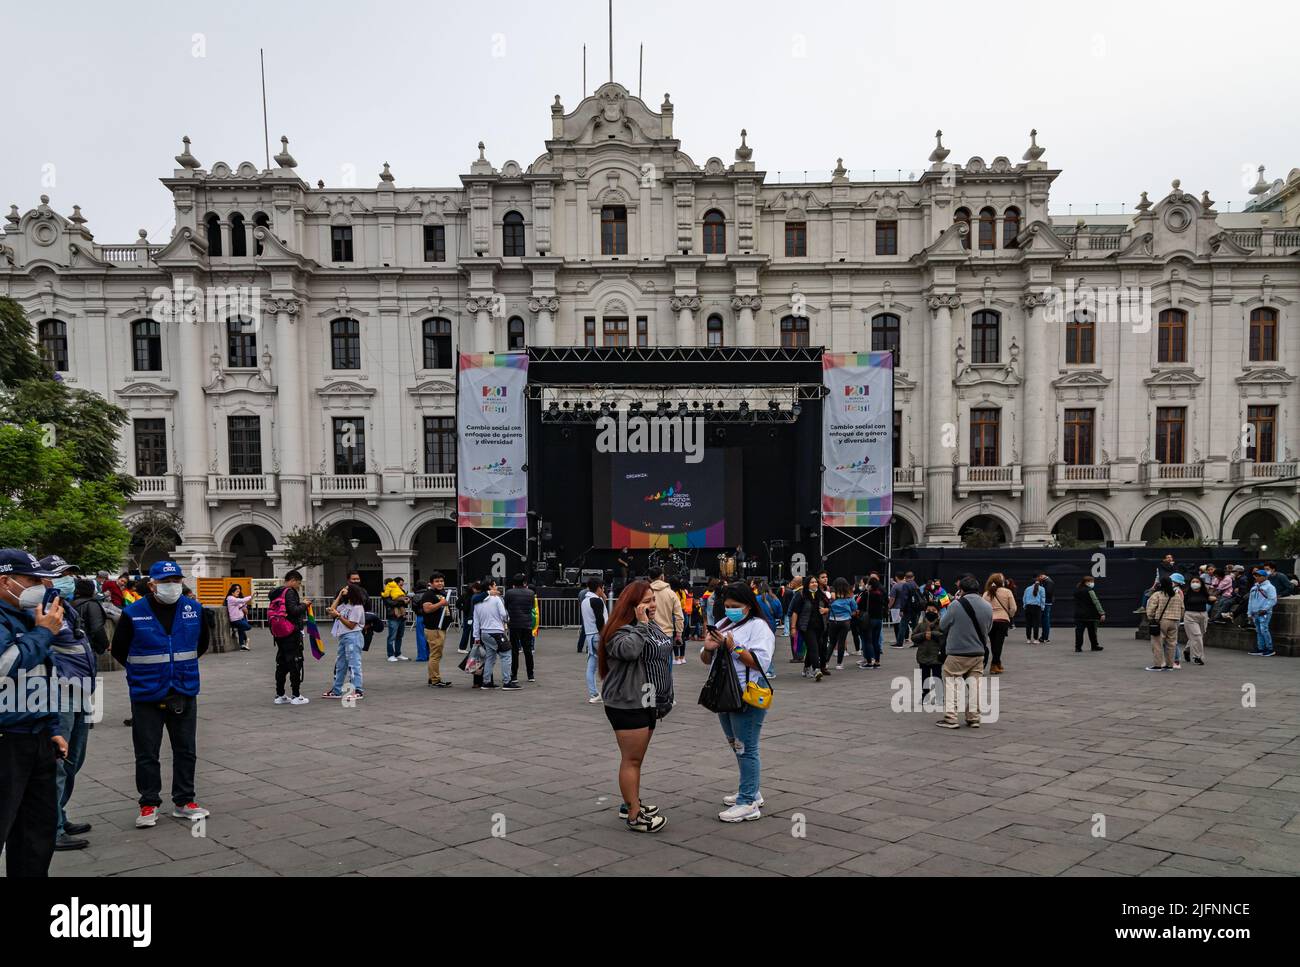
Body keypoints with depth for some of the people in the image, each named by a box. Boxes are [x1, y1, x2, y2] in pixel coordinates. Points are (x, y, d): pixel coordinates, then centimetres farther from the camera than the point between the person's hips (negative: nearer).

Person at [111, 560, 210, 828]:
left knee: (186, 750, 10)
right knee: (147, 753, 5)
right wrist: (141, 671, 8)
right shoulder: (133, 613, -9)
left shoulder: (194, 609, -1)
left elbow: (202, 644, 17)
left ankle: (183, 801, 23)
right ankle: (149, 805, 18)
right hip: (146, 696, -3)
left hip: (185, 693, 3)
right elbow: (119, 650, 4)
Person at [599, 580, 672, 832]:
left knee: (637, 758, 18)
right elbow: (629, 650, -41)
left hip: (647, 703, 9)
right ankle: (634, 816, 1)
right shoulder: (621, 631, -17)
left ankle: (632, 803, 31)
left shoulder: (652, 626, 12)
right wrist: (641, 624, -29)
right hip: (627, 705, -9)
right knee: (631, 759, -4)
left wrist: (663, 701, 25)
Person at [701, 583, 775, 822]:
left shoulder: (758, 627, -9)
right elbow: (707, 661, 16)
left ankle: (748, 804, -1)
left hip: (747, 698, -8)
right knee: (737, 746, 17)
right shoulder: (722, 624, 14)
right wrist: (708, 649, -6)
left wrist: (734, 646, -23)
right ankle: (751, 791, 31)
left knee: (746, 748, -5)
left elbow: (760, 662, -20)